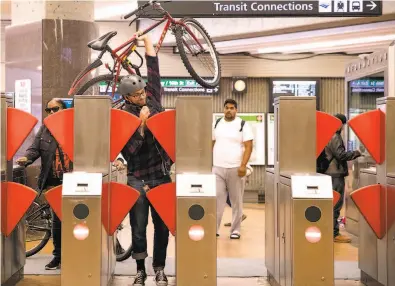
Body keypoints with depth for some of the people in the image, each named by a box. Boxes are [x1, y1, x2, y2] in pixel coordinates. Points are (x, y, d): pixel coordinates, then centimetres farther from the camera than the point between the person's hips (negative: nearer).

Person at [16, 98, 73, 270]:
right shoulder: (44, 130, 11)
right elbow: (35, 149, 2)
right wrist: (26, 158, -20)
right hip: (54, 182, 3)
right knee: (57, 219, 11)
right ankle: (58, 256, 21)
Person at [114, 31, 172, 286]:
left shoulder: (153, 99, 4)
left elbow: (154, 70, 4)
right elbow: (130, 150, -14)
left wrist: (148, 41, 6)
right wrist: (142, 123, -19)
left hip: (161, 176, 3)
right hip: (137, 180, -3)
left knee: (162, 225, 7)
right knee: (139, 227, 4)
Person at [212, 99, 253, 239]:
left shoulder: (243, 125, -1)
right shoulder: (217, 124, 11)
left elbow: (248, 147, -6)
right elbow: (212, 144, 15)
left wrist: (243, 165, -16)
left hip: (235, 168, -3)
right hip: (217, 168, 3)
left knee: (236, 201, 5)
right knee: (217, 199, 0)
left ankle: (235, 230, 13)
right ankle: (214, 229, 5)